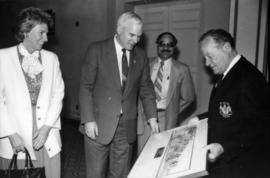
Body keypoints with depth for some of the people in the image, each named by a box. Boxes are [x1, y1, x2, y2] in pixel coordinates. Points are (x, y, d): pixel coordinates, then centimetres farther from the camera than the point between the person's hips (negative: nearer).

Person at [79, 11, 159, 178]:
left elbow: (146, 88, 10)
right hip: (99, 124, -3)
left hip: (127, 126, 3)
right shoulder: (97, 50, -5)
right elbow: (86, 87, -6)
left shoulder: (141, 55, 6)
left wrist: (152, 116, 1)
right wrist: (88, 120, -12)